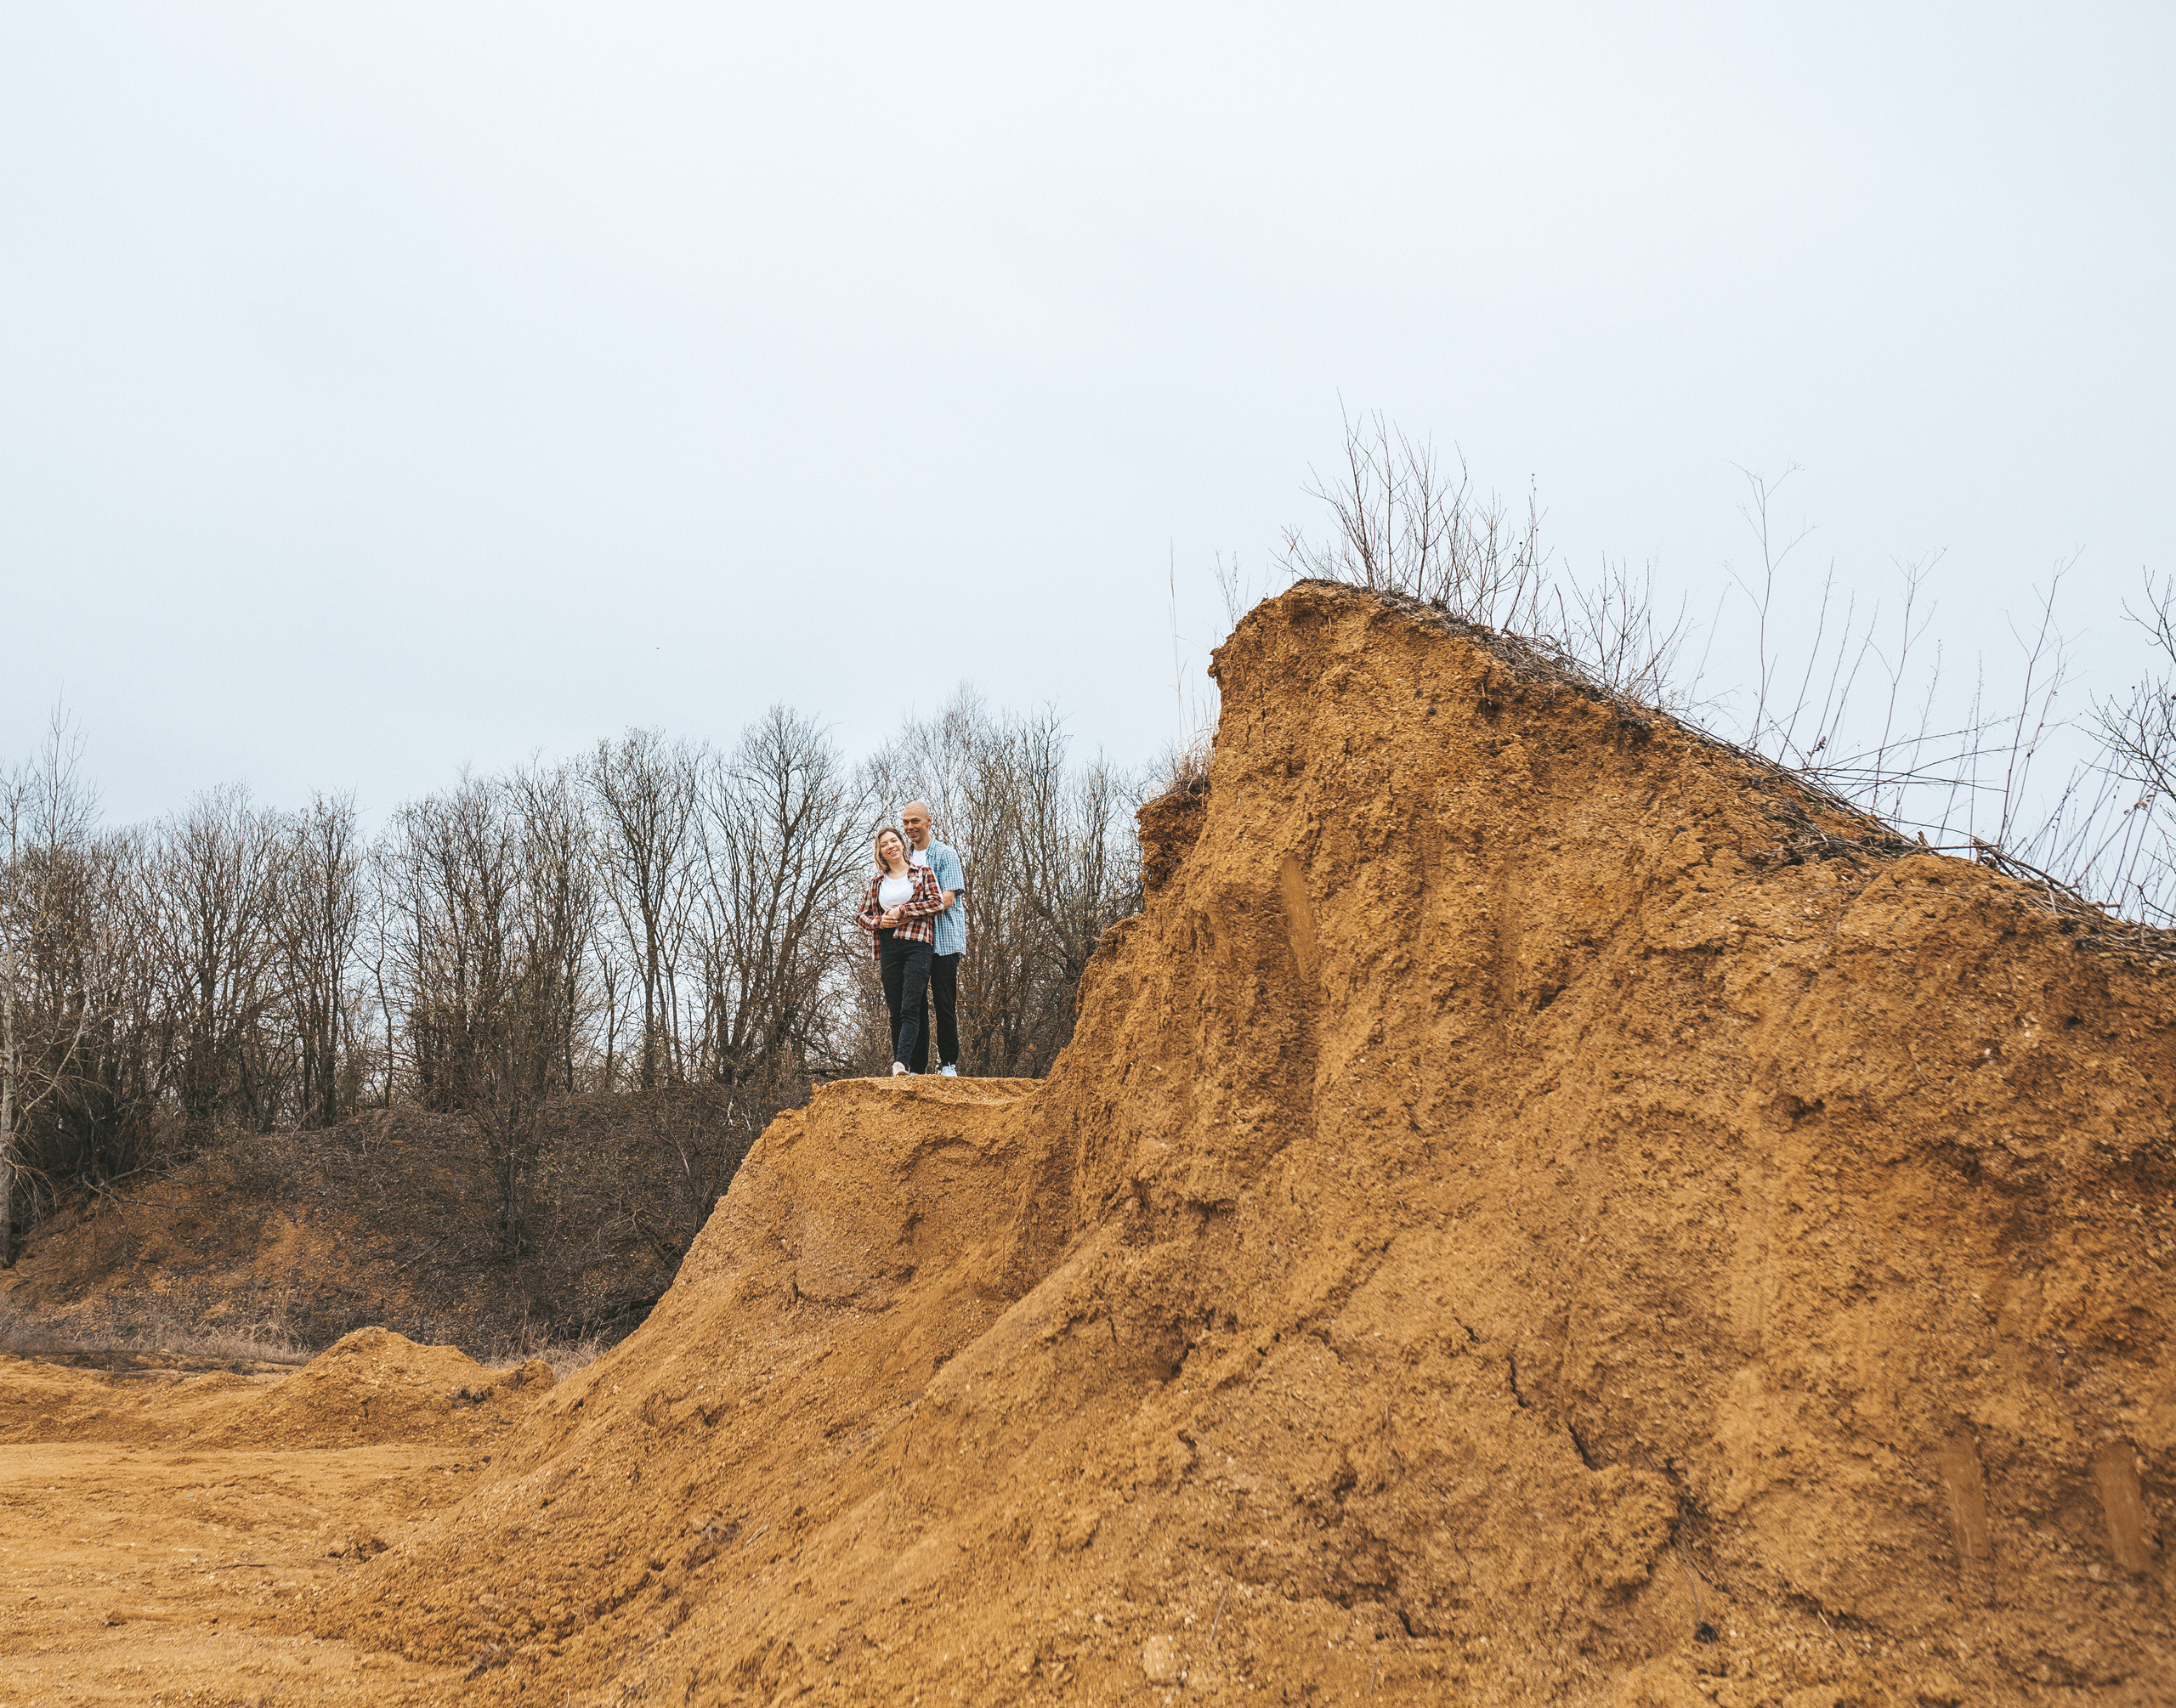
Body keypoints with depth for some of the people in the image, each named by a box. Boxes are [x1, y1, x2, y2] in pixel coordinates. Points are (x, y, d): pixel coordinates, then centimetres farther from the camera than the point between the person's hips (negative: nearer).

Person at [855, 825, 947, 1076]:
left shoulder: (923, 873, 10)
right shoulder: (876, 881, 18)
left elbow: (937, 903, -3)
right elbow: (862, 916, 18)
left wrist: (901, 911, -6)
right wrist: (880, 921, -4)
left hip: (917, 944, -4)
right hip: (888, 949, 4)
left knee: (910, 1008, -16)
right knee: (895, 1011, 3)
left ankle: (901, 1062, -28)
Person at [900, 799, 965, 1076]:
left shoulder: (946, 855, 0)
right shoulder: (904, 857, 17)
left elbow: (947, 899, -11)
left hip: (943, 940, -5)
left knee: (945, 1003, -4)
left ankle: (948, 1064, 3)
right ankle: (917, 1068, 5)